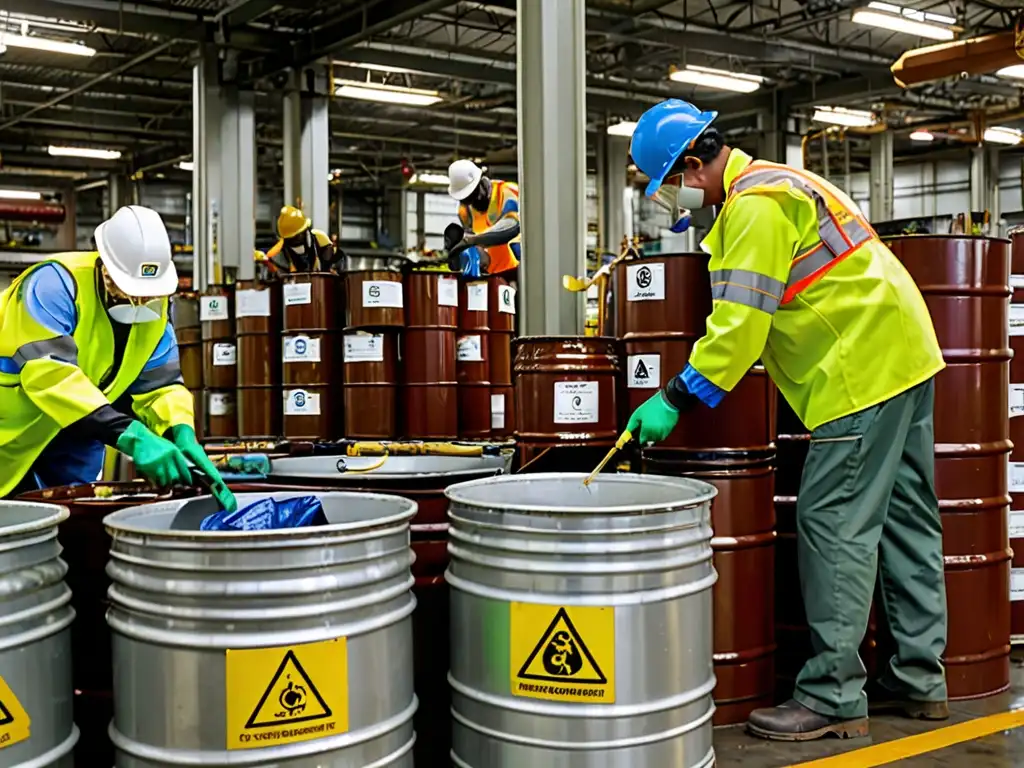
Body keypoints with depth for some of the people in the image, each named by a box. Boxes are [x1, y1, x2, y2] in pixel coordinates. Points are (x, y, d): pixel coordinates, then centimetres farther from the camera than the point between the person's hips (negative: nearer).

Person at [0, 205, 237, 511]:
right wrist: (129, 434, -49)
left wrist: (183, 434, -31)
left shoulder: (154, 309, -9)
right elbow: (48, 371, -41)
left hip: (72, 435, 5)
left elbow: (160, 384, -9)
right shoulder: (56, 283, -29)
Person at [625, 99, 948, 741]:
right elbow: (756, 316, 23)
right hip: (903, 351, 11)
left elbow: (740, 324, -21)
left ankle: (834, 697, -3)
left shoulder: (753, 205, -15)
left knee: (834, 526, -8)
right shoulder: (776, 184, 18)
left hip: (864, 366, -11)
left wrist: (674, 400, -16)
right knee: (905, 520, 12)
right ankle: (920, 679, 21)